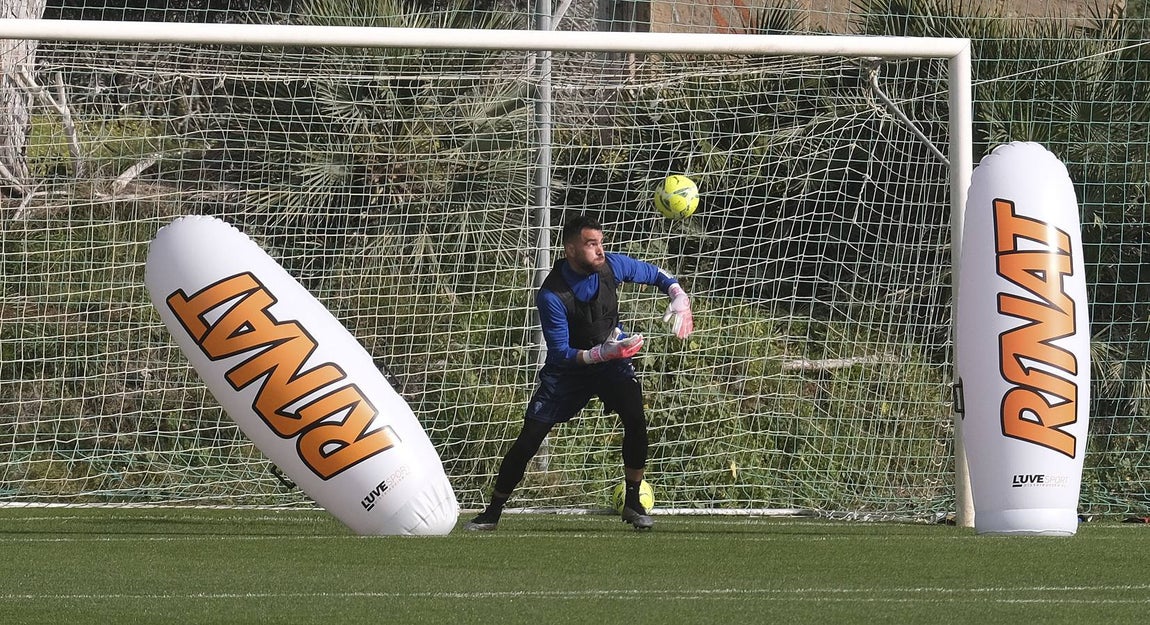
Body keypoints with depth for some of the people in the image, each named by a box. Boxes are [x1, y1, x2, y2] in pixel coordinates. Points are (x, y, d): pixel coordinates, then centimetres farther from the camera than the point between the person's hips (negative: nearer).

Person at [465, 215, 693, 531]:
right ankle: (492, 512, 11)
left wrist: (679, 298, -17)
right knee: (529, 437, -4)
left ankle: (633, 504, -7)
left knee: (635, 419, -23)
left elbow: (656, 275, 2)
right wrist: (602, 353, -41)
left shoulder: (612, 265, -18)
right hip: (568, 366, -2)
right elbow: (560, 354, -27)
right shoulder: (551, 295, -28)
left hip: (612, 357, 2)